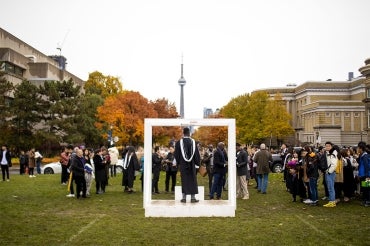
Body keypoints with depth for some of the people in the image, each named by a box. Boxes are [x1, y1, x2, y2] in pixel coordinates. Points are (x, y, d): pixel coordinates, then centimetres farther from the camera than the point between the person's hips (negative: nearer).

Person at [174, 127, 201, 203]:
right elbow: (197, 154, 1)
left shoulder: (179, 142, -7)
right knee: (192, 180, 8)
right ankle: (193, 197, 9)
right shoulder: (193, 142, -4)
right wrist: (197, 163, 12)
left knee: (184, 180, 5)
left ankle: (184, 197, 5)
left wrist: (178, 163, 14)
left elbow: (176, 154, 0)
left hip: (183, 165, 0)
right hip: (191, 165, 0)